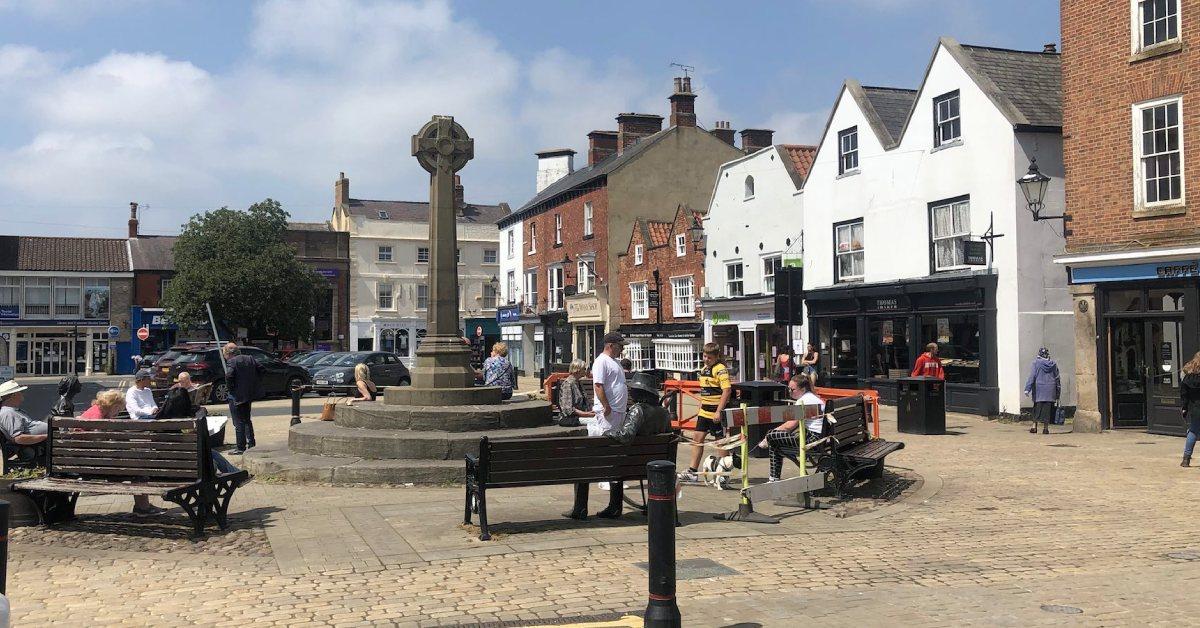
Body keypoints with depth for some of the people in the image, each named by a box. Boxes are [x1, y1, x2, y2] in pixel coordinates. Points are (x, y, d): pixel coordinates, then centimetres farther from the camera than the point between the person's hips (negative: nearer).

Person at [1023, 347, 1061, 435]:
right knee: (1047, 408, 3)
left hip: (1038, 389, -2)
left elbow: (1032, 376, -11)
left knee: (1037, 407, 5)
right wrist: (1058, 393, 19)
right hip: (1050, 390, 2)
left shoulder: (1036, 363, -4)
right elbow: (1057, 378, 11)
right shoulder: (1053, 364, 6)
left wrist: (1027, 389, -12)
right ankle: (1046, 428, 1)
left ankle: (1034, 426, -1)